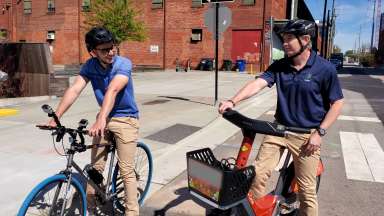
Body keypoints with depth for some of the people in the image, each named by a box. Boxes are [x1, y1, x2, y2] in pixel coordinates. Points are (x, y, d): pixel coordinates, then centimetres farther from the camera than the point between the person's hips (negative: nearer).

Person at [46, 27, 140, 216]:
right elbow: (74, 90, -16)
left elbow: (112, 91, -35)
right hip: (105, 118, 5)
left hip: (125, 119, -4)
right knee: (95, 167, 10)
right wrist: (56, 117, -26)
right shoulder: (90, 65, -5)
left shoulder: (123, 64, -19)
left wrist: (101, 119, -47)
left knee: (126, 170, -5)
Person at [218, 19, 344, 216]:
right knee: (258, 173, -1)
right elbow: (257, 83, -14)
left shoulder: (324, 69, -10)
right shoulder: (279, 66, -1)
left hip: (307, 135, -3)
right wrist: (233, 101, -30)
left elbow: (337, 103, -5)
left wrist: (320, 132, -11)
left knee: (306, 189, 6)